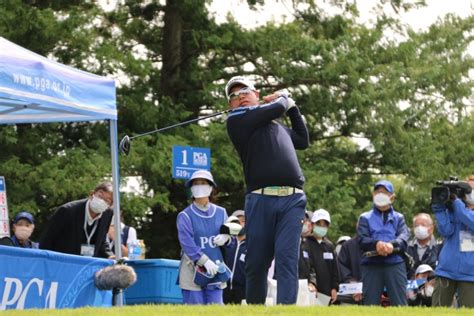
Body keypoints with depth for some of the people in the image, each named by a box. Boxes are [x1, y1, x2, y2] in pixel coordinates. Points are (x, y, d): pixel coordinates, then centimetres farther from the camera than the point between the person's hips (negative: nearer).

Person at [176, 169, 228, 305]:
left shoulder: (221, 212, 10)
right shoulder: (185, 216, -3)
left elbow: (230, 234, 19)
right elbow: (187, 243, -13)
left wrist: (225, 238, -7)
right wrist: (205, 261, -23)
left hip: (215, 269, 3)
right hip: (193, 270, -3)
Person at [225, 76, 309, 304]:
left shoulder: (277, 125, 28)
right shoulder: (236, 120, 8)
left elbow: (304, 141, 39)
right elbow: (277, 108, 0)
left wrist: (292, 108, 35)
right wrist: (283, 98, 22)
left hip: (292, 200, 3)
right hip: (260, 199, -3)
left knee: (286, 258, -12)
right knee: (256, 263, -1)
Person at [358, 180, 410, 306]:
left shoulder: (398, 218, 17)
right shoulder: (365, 217, 16)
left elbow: (404, 237, -1)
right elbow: (362, 240, 0)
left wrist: (392, 245, -23)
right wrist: (376, 244, -22)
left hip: (395, 264, 0)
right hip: (371, 265, 0)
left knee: (400, 303, -6)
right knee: (370, 304, -1)